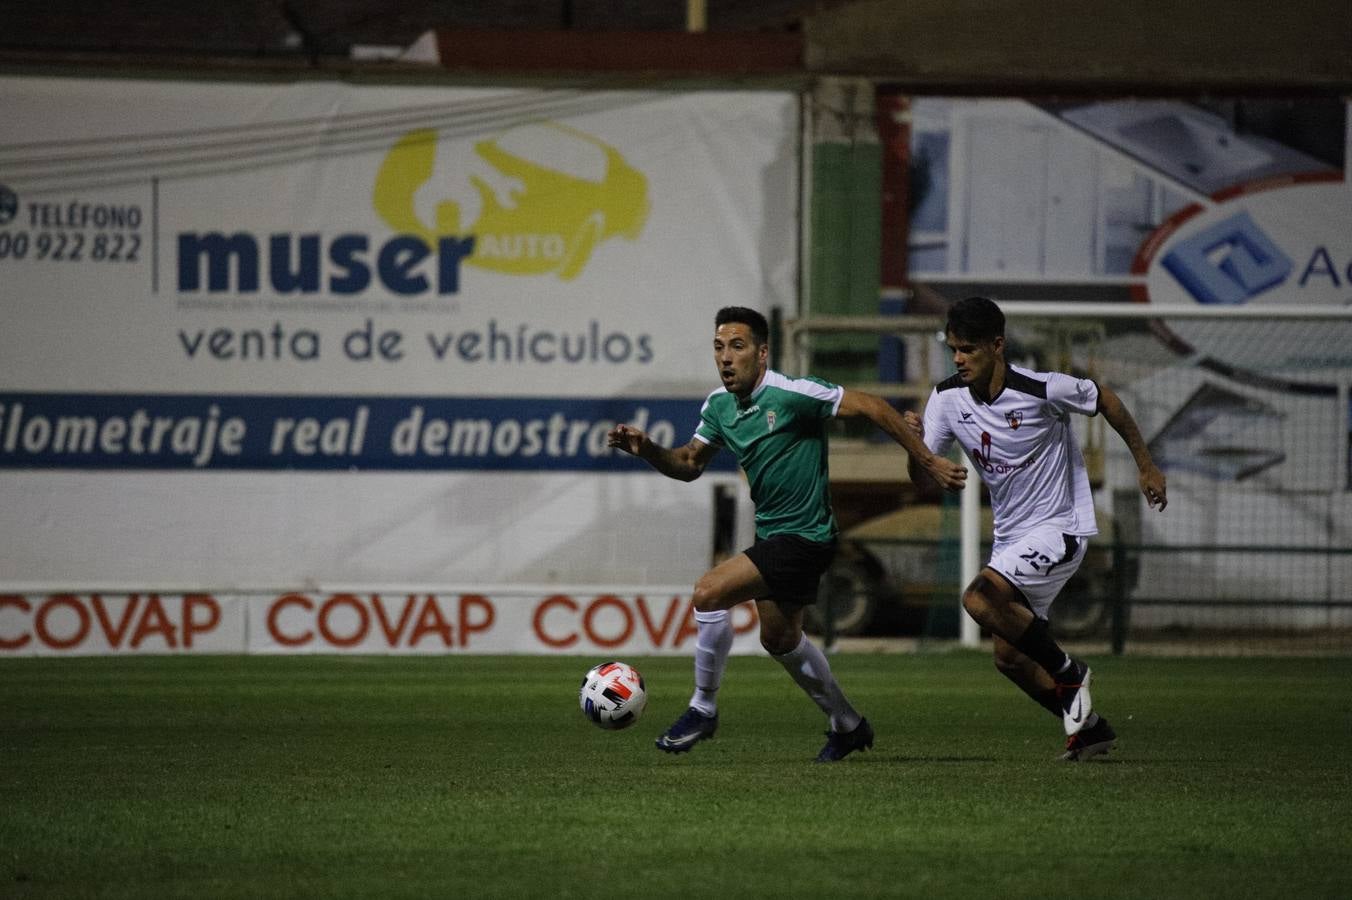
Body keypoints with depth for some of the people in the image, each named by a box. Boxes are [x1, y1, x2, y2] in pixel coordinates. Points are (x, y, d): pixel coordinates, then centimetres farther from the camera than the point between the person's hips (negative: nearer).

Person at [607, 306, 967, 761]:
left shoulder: (792, 394, -21)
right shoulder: (719, 406, 2)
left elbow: (872, 406, -17)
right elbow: (689, 464, 12)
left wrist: (928, 462, -16)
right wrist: (646, 449, -8)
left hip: (805, 536, -9)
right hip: (772, 535, 9)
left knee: (709, 593, -21)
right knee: (780, 639, 23)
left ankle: (703, 707, -5)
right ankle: (848, 725, 42)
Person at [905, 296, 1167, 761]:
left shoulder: (1041, 390, -21)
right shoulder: (947, 398, -6)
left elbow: (1104, 400, -3)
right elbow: (921, 475, -4)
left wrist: (1146, 466, 5)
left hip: (1058, 527, -7)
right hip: (1011, 535, 7)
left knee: (979, 599, -27)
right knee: (1009, 657, 8)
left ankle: (1067, 672, -8)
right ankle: (1089, 727, 25)